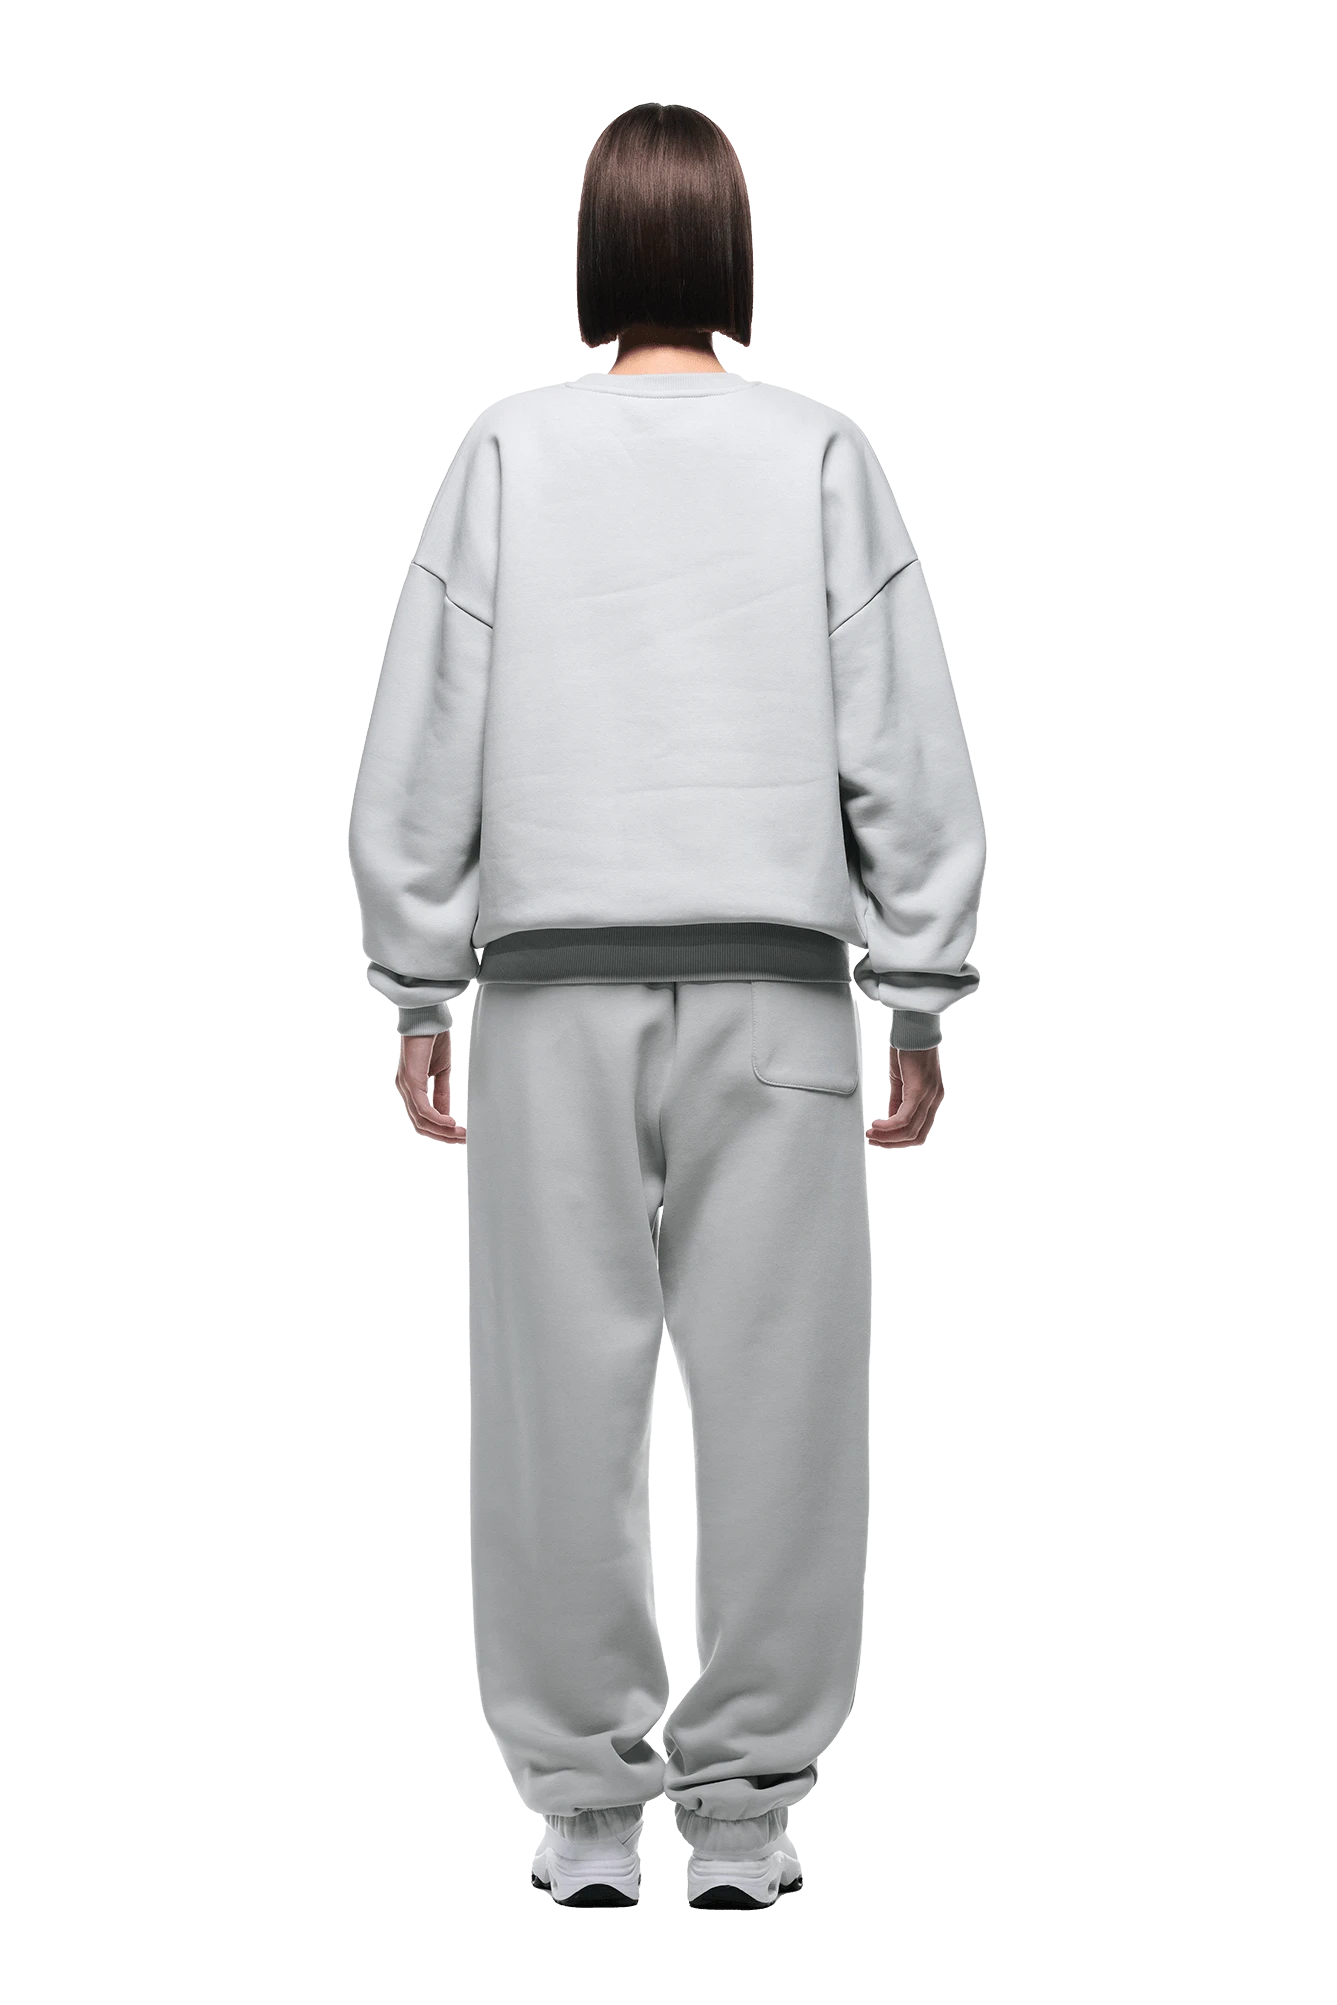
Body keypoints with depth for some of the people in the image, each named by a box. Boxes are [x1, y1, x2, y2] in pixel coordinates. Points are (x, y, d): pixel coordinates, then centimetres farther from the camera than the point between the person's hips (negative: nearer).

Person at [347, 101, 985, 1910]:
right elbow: (905, 741, 3)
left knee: (565, 1387, 4)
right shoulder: (820, 454, 3)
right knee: (772, 1383, 4)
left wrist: (415, 991, 10)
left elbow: (422, 738, 3)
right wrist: (922, 994, 9)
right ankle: (743, 1805, 10)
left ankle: (584, 1807, 11)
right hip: (775, 973, 0)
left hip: (554, 974, 0)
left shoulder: (509, 450, 3)